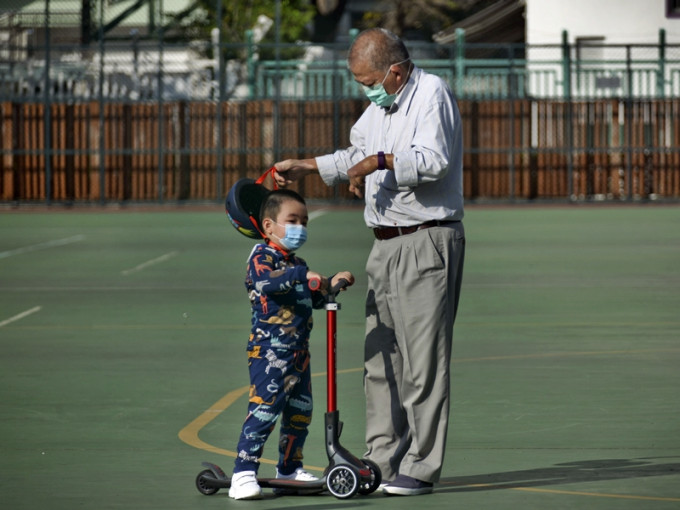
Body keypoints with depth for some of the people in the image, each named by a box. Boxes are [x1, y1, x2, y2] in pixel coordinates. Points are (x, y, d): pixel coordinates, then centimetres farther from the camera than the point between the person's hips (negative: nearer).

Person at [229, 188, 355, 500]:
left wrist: (331, 285, 15)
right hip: (269, 351, -9)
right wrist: (302, 275, -36)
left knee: (300, 411, 15)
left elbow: (312, 299, 31)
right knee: (263, 410, -16)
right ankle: (243, 474, -17)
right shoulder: (262, 256, -8)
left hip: (299, 354, 9)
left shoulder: (296, 264, 19)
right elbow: (265, 282, -30)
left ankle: (289, 469, 30)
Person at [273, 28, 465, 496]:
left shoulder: (432, 93, -10)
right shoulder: (381, 104, 18)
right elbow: (357, 157, 31)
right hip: (386, 247, 9)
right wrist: (306, 167, 26)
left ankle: (421, 468, -6)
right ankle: (383, 461, 16)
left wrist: (381, 160, -21)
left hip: (427, 244, -9)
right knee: (380, 358, 10)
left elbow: (434, 160, -24)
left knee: (423, 360, -8)